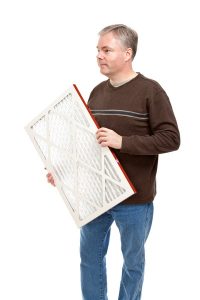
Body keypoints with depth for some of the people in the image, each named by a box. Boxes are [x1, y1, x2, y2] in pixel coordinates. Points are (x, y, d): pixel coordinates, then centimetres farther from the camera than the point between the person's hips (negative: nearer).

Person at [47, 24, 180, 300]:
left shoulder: (150, 91, -11)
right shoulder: (98, 91, 6)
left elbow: (171, 138, -17)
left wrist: (123, 142, -25)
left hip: (134, 199, -5)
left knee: (133, 261, 14)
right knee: (90, 256, 17)